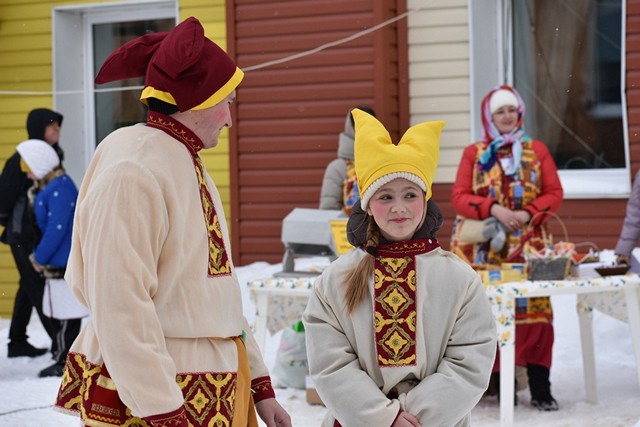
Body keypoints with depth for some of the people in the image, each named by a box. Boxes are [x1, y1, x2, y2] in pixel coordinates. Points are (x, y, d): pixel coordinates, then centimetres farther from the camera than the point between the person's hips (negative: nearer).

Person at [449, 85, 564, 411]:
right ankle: (500, 383, 7)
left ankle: (540, 389, -3)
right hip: (486, 249, 0)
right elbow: (459, 197, 0)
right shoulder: (474, 154, 8)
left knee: (534, 313, -6)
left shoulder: (537, 150, 10)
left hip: (528, 246, 0)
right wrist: (493, 208, -16)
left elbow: (554, 193, 5)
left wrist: (528, 213, -13)